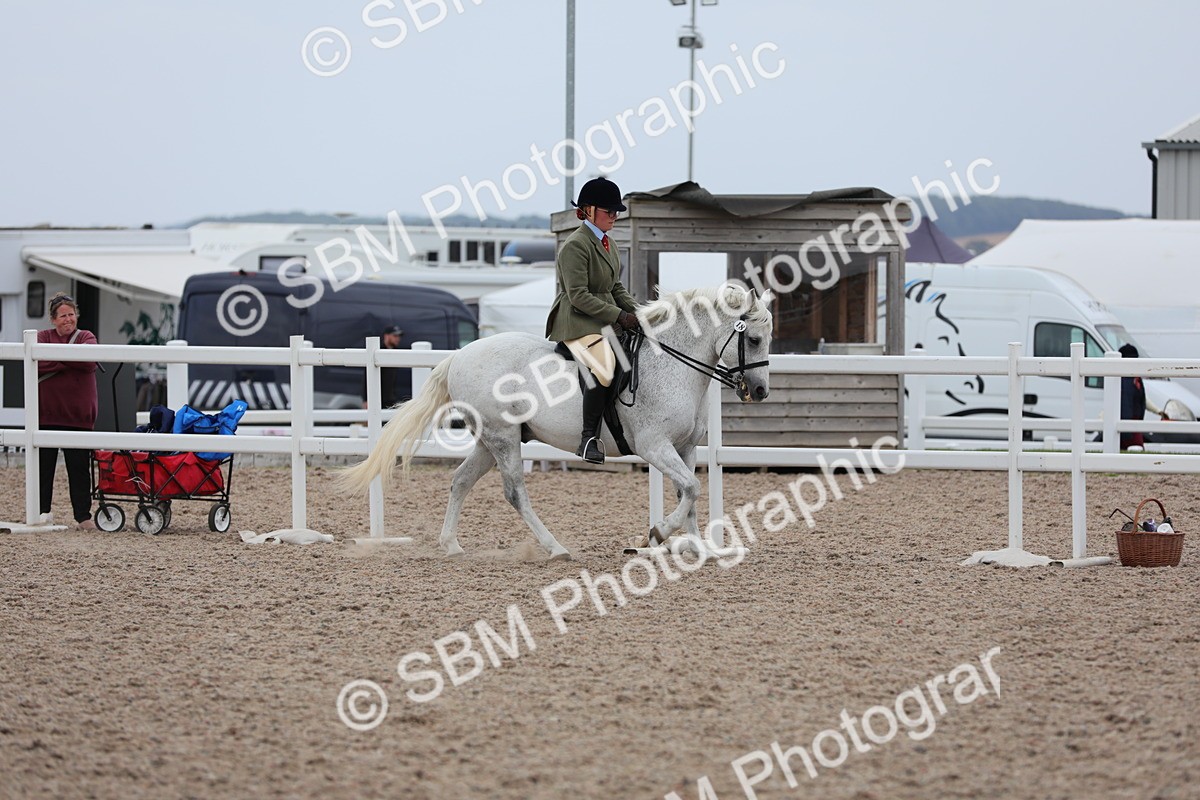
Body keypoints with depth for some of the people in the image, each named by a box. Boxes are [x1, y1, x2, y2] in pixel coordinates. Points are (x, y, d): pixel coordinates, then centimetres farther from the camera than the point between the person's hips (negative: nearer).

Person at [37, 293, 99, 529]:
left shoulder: (86, 338, 7)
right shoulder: (43, 337, 7)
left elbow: (89, 360, -16)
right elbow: (35, 362, -13)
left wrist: (56, 356, -12)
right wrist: (68, 362, -17)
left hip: (78, 416, -1)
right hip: (46, 414, 1)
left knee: (79, 469, 1)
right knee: (44, 466, 5)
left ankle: (83, 516, 4)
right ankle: (42, 512, 14)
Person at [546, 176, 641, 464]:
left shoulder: (607, 244, 18)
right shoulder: (576, 245, -11)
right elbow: (578, 295, -18)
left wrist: (637, 311, 4)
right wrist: (619, 316, -21)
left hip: (605, 321, 10)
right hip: (577, 322, -10)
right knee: (605, 366, -33)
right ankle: (589, 438, -28)